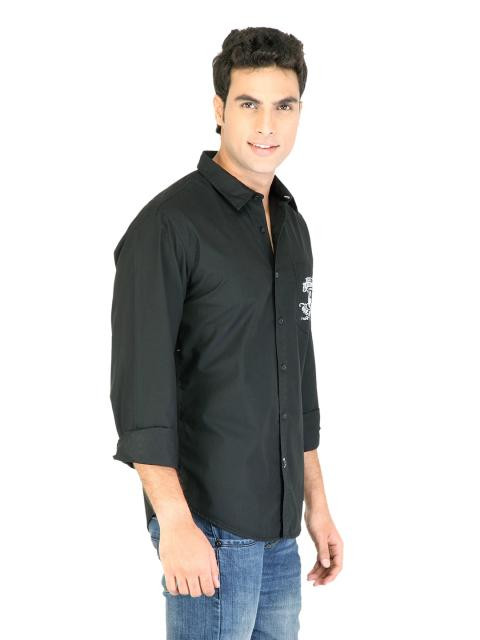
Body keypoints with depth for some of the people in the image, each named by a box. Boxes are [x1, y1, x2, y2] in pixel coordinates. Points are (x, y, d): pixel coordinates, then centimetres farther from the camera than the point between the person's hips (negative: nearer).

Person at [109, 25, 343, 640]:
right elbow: (140, 386, -17)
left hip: (278, 528, 7)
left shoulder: (292, 226, 13)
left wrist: (316, 503, 17)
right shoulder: (168, 224, -12)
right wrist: (174, 522, -21)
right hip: (211, 522, -7)